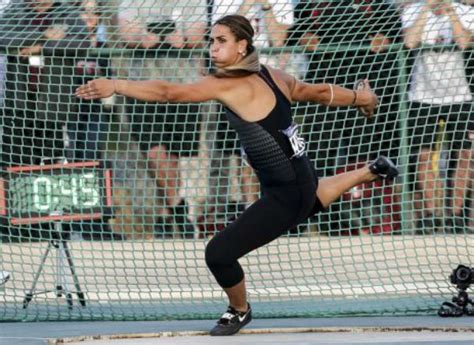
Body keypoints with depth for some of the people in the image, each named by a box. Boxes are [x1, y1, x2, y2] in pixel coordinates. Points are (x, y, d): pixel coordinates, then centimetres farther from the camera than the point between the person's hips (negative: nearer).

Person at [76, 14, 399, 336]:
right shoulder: (271, 75, -2)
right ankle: (370, 172, 66)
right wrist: (361, 97, 29)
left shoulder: (230, 85, -26)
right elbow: (319, 91, 12)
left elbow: (169, 92, -36)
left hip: (286, 195, -9)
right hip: (300, 175, 9)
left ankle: (240, 310, 20)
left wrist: (115, 85, -39)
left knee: (219, 254, -7)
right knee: (308, 196, 45)